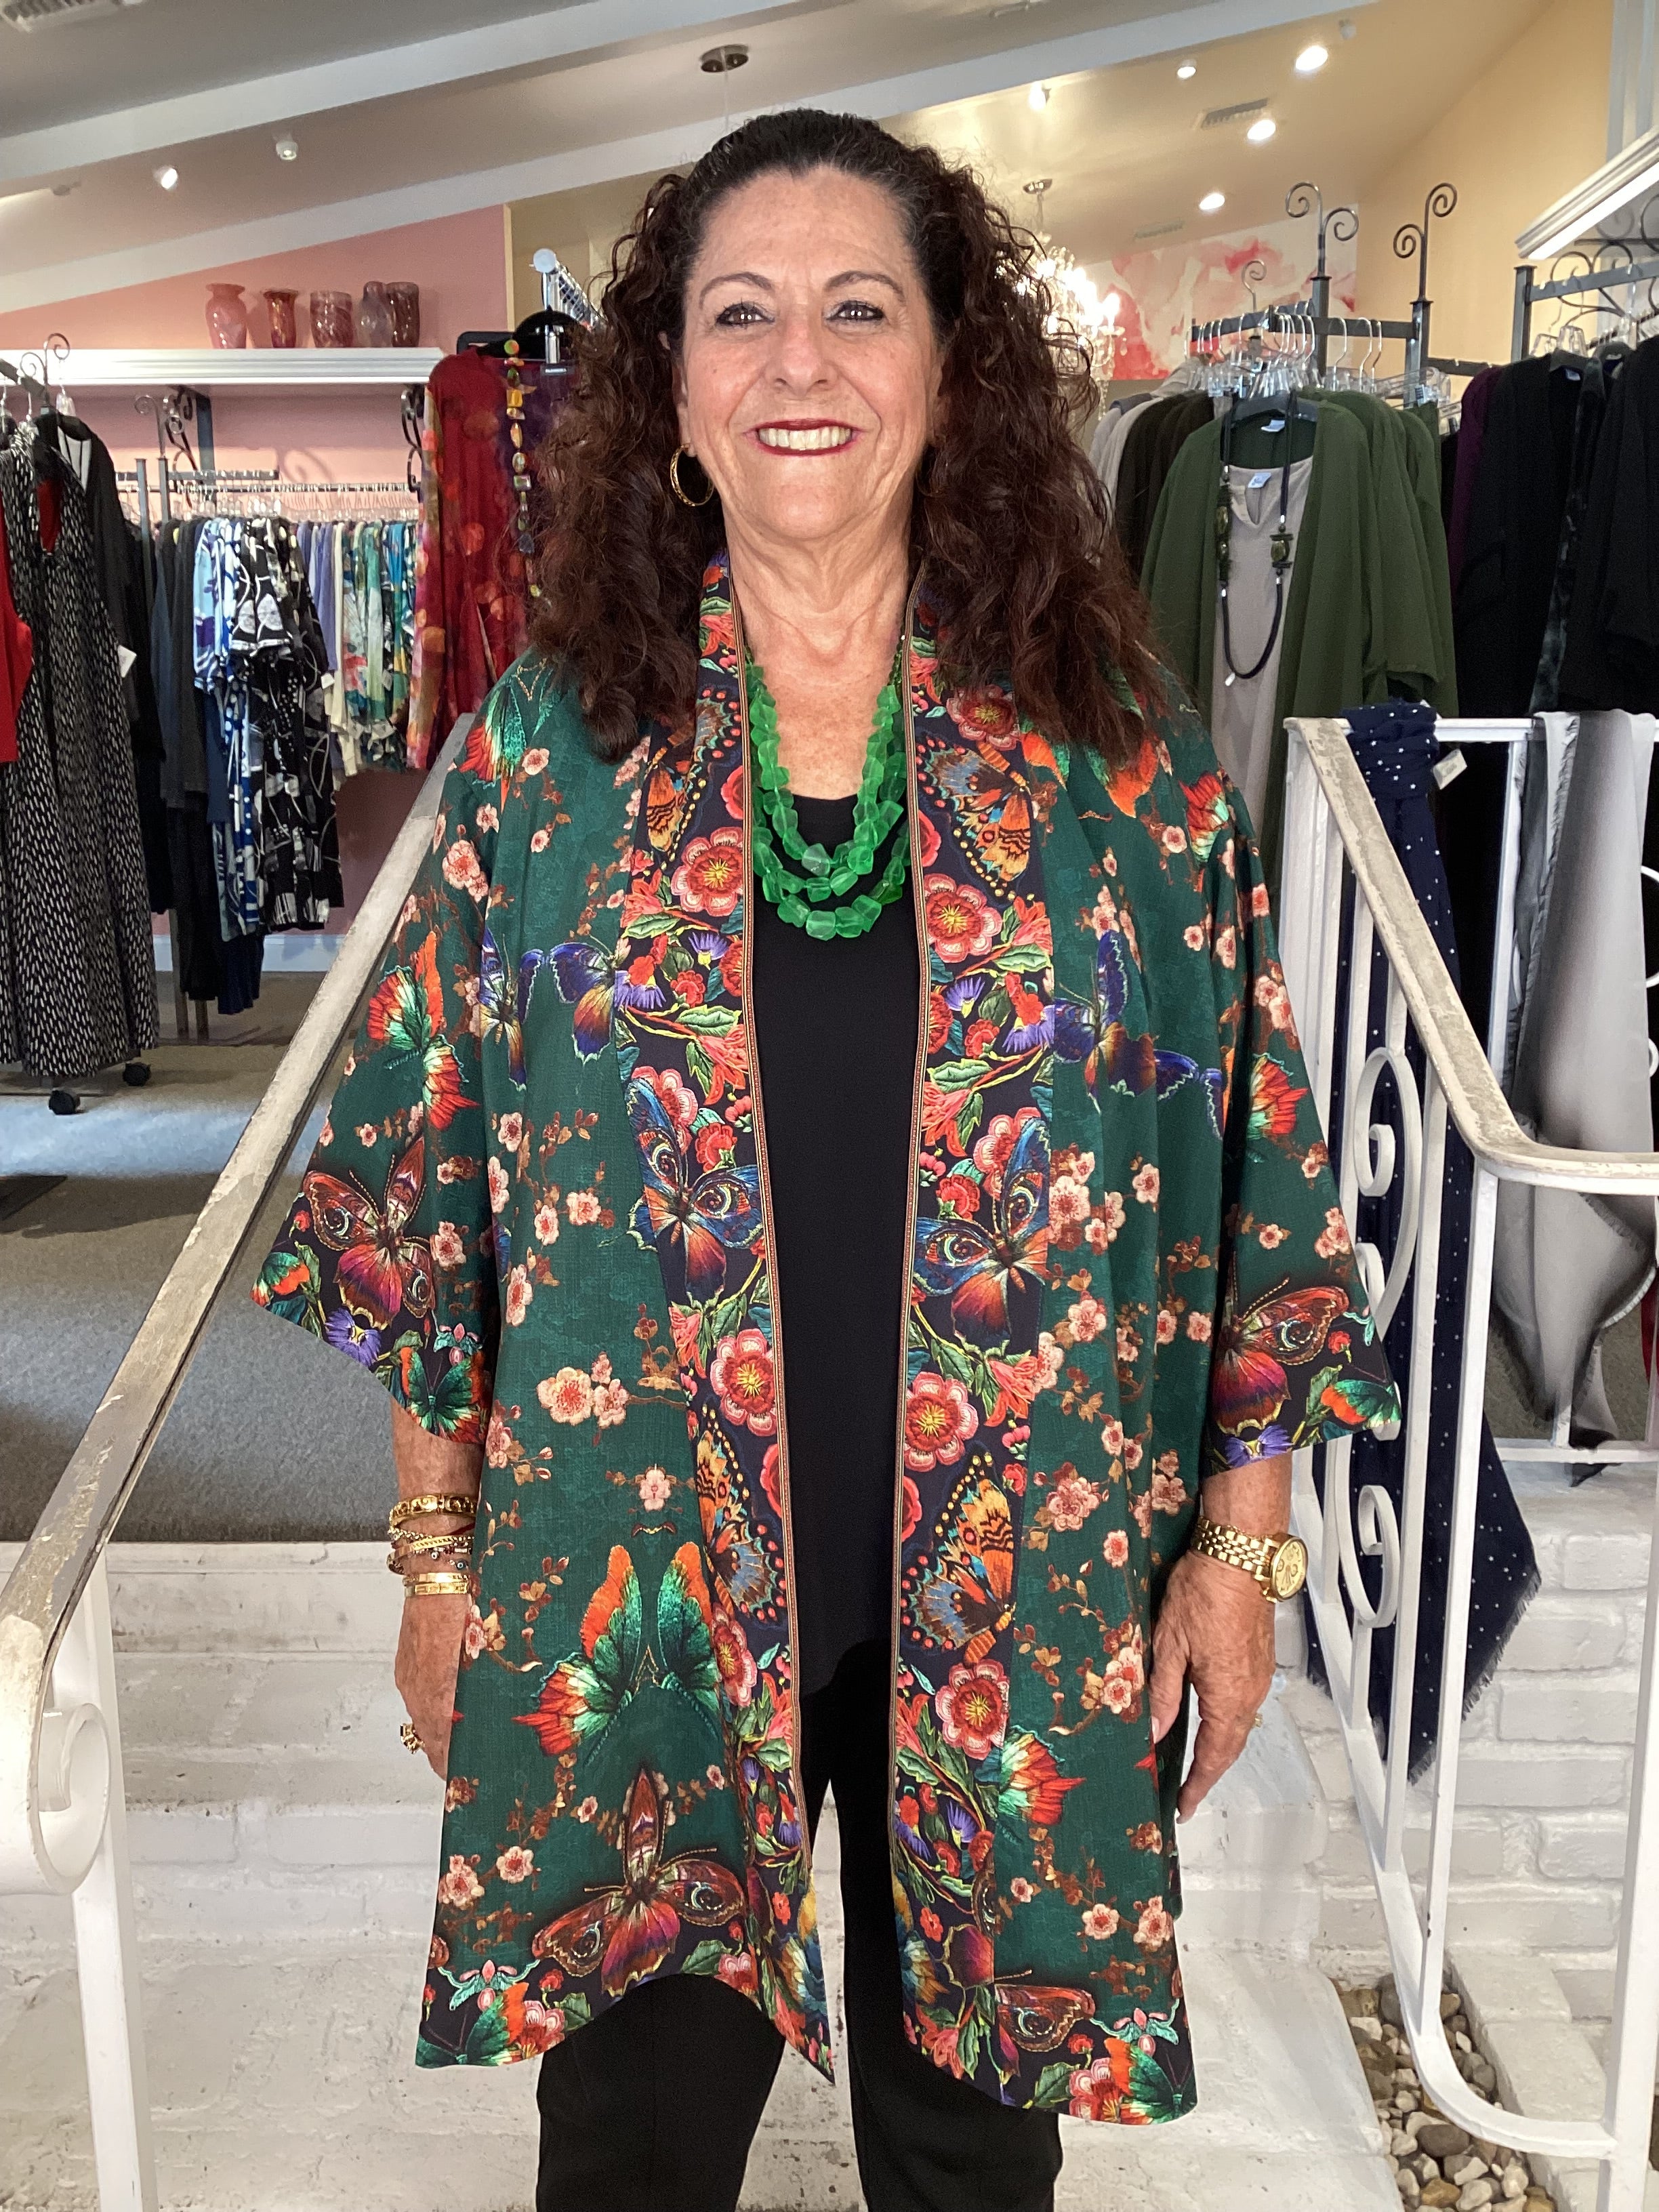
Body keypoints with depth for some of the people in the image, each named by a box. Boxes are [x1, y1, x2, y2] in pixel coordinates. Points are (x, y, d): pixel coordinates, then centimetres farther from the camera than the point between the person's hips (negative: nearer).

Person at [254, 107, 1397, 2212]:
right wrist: (437, 1555, 2)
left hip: (1027, 1597, 1)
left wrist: (1242, 1546, 0)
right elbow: (427, 1182, 1)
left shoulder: (1117, 755, -3)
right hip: (637, 1589, 0)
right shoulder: (547, 748, -4)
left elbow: (1251, 1182, 1)